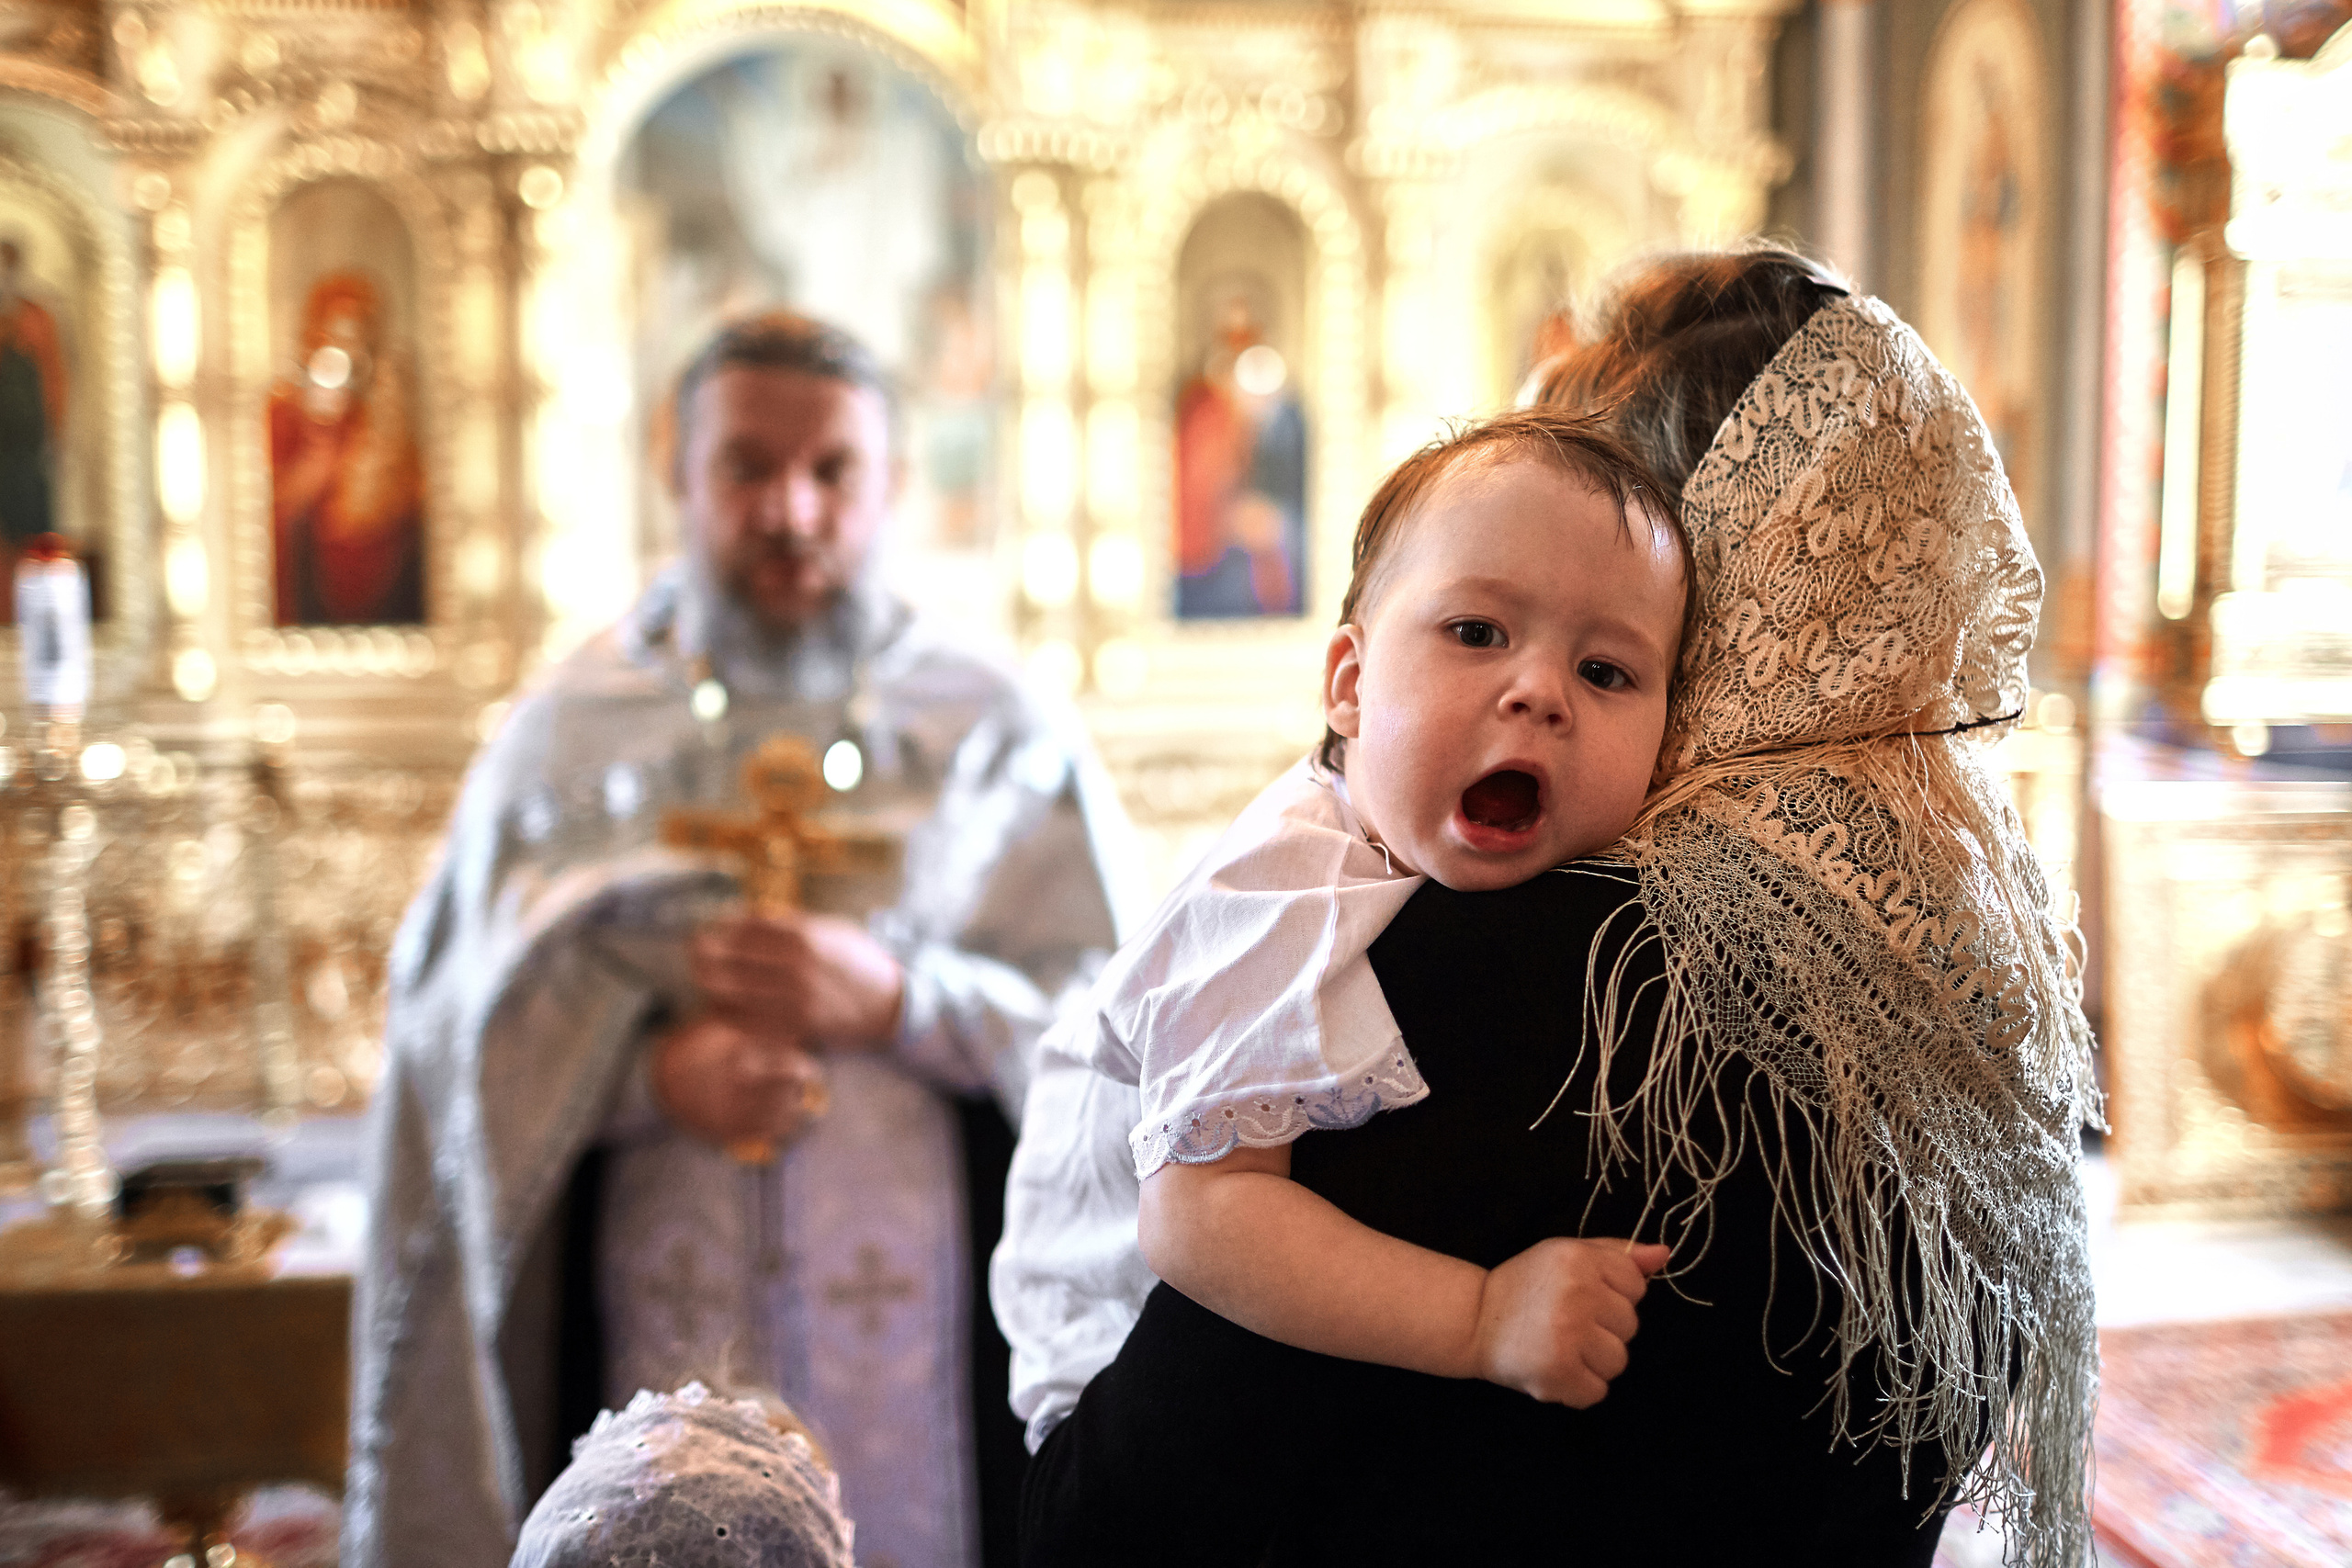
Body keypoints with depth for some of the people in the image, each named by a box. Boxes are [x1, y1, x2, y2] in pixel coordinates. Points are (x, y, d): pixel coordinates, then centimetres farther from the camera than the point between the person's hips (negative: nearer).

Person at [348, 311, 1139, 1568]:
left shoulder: (1002, 732, 3)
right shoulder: (566, 732, 5)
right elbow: (452, 1032, 1)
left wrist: (898, 1005, -15)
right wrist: (648, 1068, -16)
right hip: (657, 1331, 1)